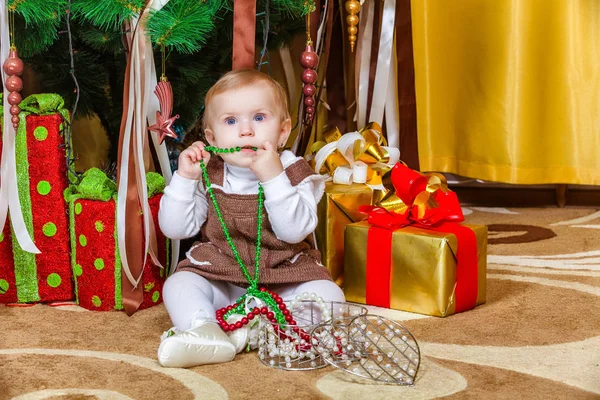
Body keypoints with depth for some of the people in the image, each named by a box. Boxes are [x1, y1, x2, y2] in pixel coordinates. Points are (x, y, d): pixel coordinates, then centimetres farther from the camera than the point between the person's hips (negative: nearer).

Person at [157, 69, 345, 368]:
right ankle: (204, 332, -42)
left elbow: (295, 231, -22)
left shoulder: (294, 173, -7)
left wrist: (274, 178, -31)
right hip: (219, 281, 2)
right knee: (178, 284, -19)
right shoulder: (207, 177, 0)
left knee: (328, 294, -25)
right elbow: (175, 228, -4)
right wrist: (184, 178, -14)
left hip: (284, 282, -1)